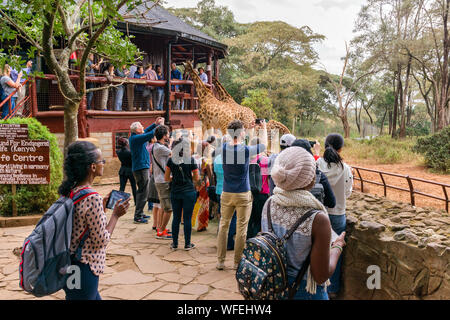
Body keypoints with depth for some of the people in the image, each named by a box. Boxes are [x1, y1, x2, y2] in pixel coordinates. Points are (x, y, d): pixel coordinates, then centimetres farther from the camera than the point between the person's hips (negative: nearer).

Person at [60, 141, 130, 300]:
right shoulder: (92, 198, -24)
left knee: (96, 297, 24)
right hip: (83, 271, -9)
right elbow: (102, 240, -17)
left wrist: (102, 207, 13)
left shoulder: (69, 191, 3)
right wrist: (116, 215, -6)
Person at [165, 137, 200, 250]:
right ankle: (187, 244, 12)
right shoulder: (191, 160, -6)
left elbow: (166, 178, 4)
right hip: (189, 191, -2)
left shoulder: (171, 160, 0)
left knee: (176, 218, 10)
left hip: (175, 192, 3)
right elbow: (196, 178, 1)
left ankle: (174, 243, 18)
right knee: (187, 218, 4)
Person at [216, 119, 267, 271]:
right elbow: (264, 145, 5)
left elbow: (230, 141, 21)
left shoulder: (223, 148, -3)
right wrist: (264, 128, 23)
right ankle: (237, 262, 13)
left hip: (226, 194, 4)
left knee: (223, 226, 12)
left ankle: (220, 261, 16)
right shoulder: (246, 150, -13)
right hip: (243, 195, -3)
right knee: (241, 228, 6)